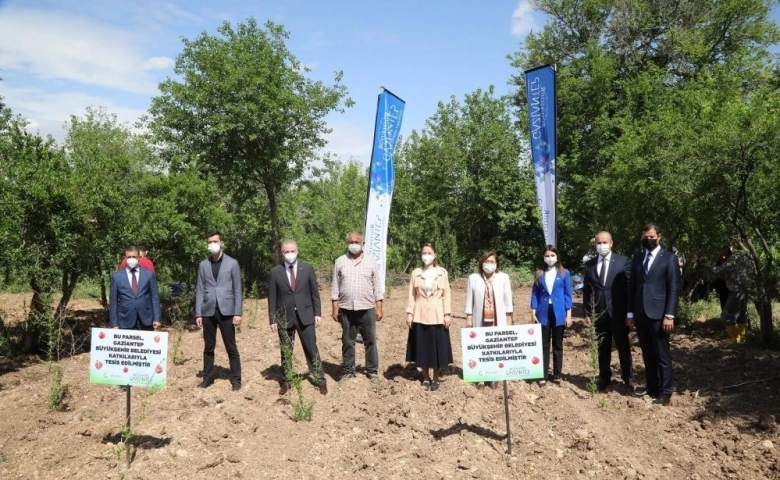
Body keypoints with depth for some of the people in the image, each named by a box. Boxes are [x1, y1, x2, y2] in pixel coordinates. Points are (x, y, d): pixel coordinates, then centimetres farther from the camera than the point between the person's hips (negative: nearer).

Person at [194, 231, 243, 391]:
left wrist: (237, 313, -6)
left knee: (231, 347, 2)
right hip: (208, 312, 2)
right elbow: (199, 290, 8)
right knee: (208, 347, 10)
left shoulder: (232, 263, 2)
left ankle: (236, 379, 9)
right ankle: (208, 377, 21)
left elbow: (237, 290, 0)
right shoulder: (203, 265, 9)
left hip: (226, 311, -2)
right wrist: (198, 313, 1)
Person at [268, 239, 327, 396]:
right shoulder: (275, 272, -1)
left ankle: (320, 380, 14)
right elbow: (272, 298, 1)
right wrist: (272, 320, -2)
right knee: (286, 351, 10)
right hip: (284, 317, 0)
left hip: (305, 315, 0)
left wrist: (318, 313, -1)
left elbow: (315, 293, 3)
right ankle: (286, 381, 23)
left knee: (311, 349, 5)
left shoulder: (307, 269, 1)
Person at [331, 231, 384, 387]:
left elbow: (377, 287, 4)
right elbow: (335, 286, 4)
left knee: (370, 342, 5)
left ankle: (372, 372, 16)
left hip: (367, 309, 0)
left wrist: (379, 308, -1)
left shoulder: (371, 262, 3)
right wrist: (335, 308, 0)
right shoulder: (340, 262, 3)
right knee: (347, 342, 9)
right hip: (346, 309, 1)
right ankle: (348, 372, 21)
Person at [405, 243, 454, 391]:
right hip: (420, 316, 1)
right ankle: (426, 378, 20)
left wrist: (448, 314, -4)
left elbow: (446, 295, 2)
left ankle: (435, 378, 16)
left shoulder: (442, 273, 2)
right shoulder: (416, 273, 3)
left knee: (437, 348, 2)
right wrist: (409, 313, -4)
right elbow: (412, 295, 3)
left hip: (437, 316, -1)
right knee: (422, 348, 6)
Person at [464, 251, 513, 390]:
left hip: (497, 321, 0)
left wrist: (509, 318, 3)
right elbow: (469, 300, 3)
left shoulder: (503, 277, 2)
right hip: (480, 320, 0)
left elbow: (507, 300, 4)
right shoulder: (473, 278, 1)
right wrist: (469, 317, 1)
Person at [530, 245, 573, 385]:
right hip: (543, 313, 1)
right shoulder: (539, 273, 4)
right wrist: (533, 313, -1)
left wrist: (568, 315, -4)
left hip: (559, 313, 0)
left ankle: (557, 375, 17)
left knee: (557, 345, 9)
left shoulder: (564, 273, 1)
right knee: (543, 345, 3)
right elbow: (535, 293, 5)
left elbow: (568, 294, 1)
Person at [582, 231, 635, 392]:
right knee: (602, 349, 10)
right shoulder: (590, 264, 6)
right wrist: (587, 313, 3)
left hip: (618, 313, -2)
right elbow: (586, 290, 8)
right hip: (599, 314, 2)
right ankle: (604, 378, 21)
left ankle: (629, 378, 21)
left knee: (623, 347, 7)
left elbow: (630, 287, -3)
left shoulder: (623, 261, -2)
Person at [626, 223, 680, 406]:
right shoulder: (637, 258, 12)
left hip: (658, 314, -5)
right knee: (647, 354, 13)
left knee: (662, 355, 2)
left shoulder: (669, 258, -3)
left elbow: (674, 288, -7)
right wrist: (630, 313, 9)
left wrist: (669, 315, -13)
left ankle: (665, 392, 10)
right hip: (640, 314, 5)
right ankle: (651, 386, 24)